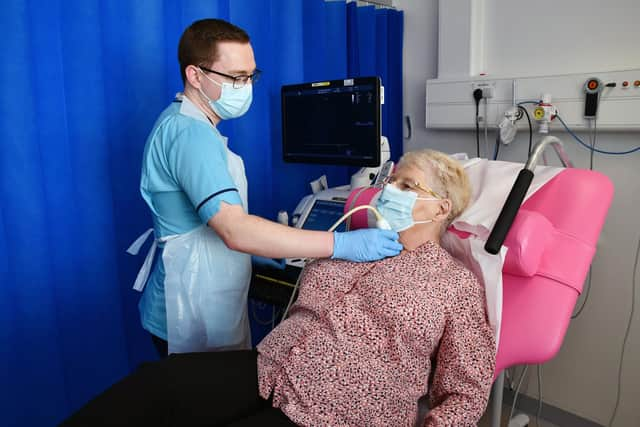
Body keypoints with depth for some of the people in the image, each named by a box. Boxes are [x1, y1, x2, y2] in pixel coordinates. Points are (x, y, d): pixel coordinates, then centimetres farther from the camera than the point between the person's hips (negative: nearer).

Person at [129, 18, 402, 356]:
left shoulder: (186, 124, 10)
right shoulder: (190, 133, -23)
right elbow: (235, 229, -34)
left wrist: (249, 249, 12)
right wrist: (342, 244, -35)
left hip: (207, 301, 9)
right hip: (194, 314, -9)